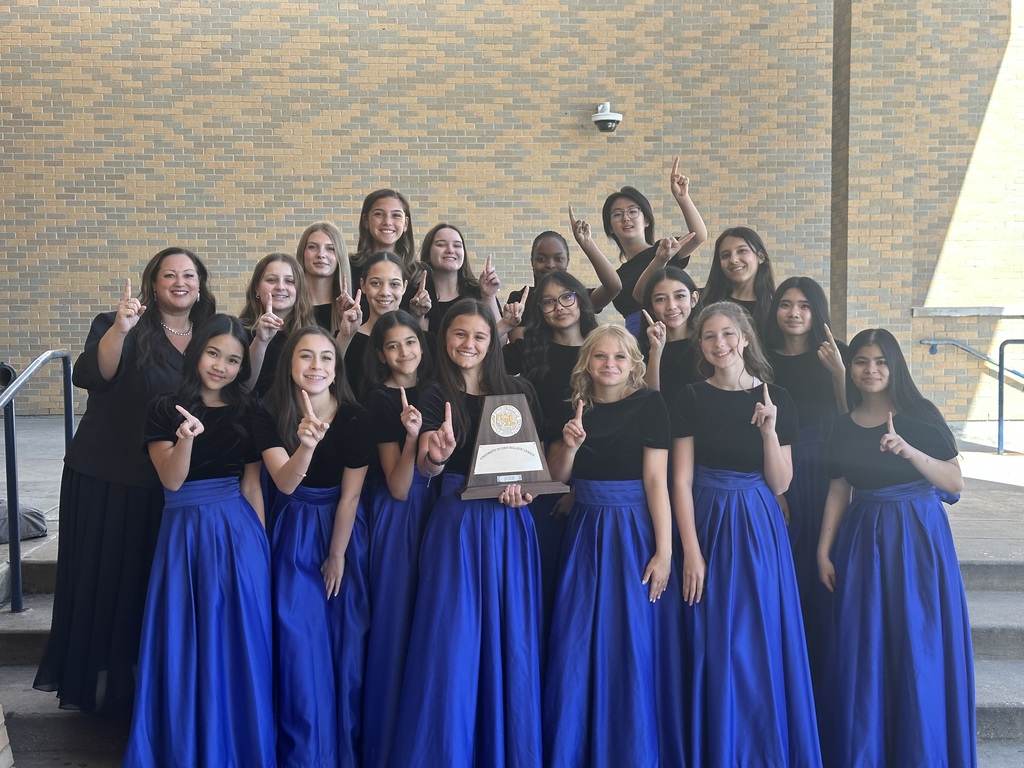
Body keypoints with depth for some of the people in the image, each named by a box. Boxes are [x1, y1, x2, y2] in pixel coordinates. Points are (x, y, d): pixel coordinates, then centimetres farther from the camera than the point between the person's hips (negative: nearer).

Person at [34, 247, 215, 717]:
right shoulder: (118, 326, -5)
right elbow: (89, 376, -23)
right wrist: (120, 329, -37)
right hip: (109, 479, -3)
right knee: (107, 580, 3)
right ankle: (102, 681, 19)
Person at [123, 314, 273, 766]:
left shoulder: (247, 414, 7)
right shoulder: (164, 410, 1)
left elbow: (252, 484, 7)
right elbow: (172, 479, -9)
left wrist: (260, 540, 3)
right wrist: (186, 437, -26)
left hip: (238, 531, 1)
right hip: (185, 532, -1)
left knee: (236, 638, 1)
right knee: (185, 640, 2)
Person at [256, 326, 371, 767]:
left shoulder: (354, 417, -13)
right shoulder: (271, 416, -10)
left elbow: (350, 494, -10)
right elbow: (285, 484, -23)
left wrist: (337, 555, -9)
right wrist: (306, 445, -42)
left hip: (342, 529, 0)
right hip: (294, 533, 1)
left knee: (345, 634, 2)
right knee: (298, 635, -4)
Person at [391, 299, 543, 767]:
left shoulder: (517, 391, 6)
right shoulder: (435, 396, 1)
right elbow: (426, 468, -12)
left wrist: (525, 487, -9)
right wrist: (436, 455, -35)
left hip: (510, 523, 2)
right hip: (457, 524, -2)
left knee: (511, 639, 8)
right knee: (453, 640, -2)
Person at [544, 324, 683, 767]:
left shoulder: (649, 405, -6)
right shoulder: (574, 407, 7)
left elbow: (656, 480, -11)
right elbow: (556, 478, 9)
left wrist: (664, 552, -16)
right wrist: (570, 444, -11)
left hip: (633, 531, -4)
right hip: (585, 530, 4)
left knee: (631, 646, 1)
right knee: (576, 645, 6)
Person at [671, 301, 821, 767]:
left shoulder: (776, 399, 1)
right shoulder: (692, 399, -2)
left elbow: (780, 484, 0)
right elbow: (681, 480, -5)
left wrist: (769, 430, -15)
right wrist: (691, 552, -11)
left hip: (760, 527, 1)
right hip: (709, 524, -1)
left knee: (765, 643, 5)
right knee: (715, 648, 4)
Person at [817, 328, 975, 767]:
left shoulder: (921, 415, -5)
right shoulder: (845, 426, 6)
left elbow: (955, 483, -9)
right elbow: (839, 490, 8)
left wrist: (910, 451, -24)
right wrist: (824, 550, 3)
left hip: (918, 537, -3)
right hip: (863, 539, 3)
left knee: (918, 649, 2)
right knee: (862, 652, 7)